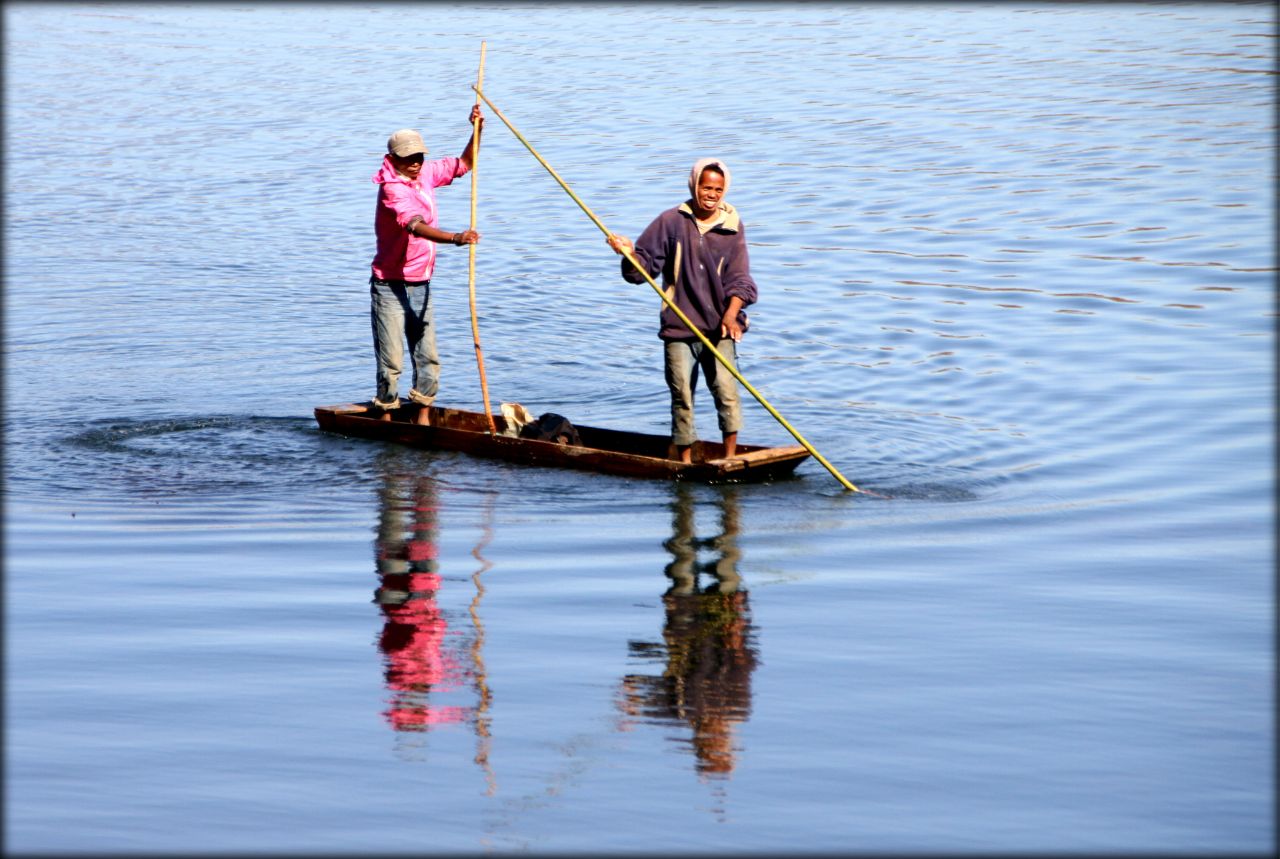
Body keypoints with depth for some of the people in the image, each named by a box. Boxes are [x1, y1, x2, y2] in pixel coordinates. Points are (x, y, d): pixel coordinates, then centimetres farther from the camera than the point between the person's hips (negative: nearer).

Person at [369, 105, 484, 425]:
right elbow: (416, 227, -36)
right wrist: (456, 238, -49)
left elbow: (464, 164, 19)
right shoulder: (392, 188, -20)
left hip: (420, 285, 7)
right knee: (391, 361, -5)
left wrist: (476, 132, 1)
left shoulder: (426, 173, 5)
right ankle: (386, 417, 7)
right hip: (390, 286, -7)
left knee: (428, 357, 6)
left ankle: (423, 417, 14)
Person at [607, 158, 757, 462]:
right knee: (682, 397, 2)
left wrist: (732, 313, -18)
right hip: (679, 328, 0)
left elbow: (739, 278, -1)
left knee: (727, 392, -9)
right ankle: (685, 463, 13)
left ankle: (730, 459, 3)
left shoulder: (732, 226, 4)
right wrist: (629, 254, -18)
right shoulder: (671, 222, 2)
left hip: (719, 329, 0)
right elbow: (643, 267, 4)